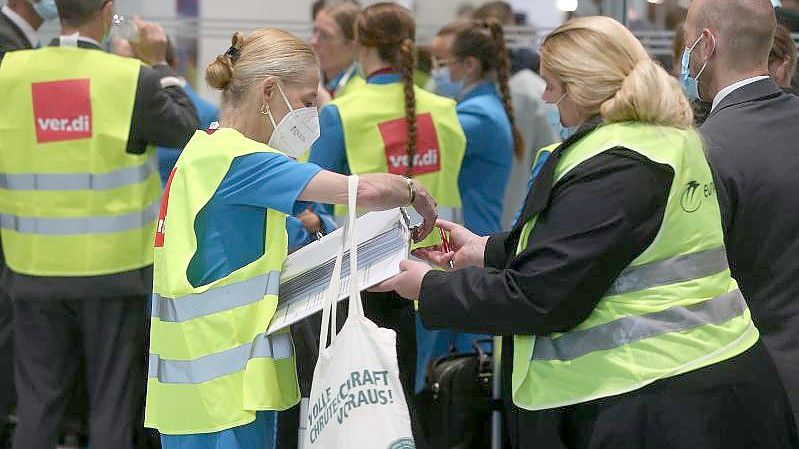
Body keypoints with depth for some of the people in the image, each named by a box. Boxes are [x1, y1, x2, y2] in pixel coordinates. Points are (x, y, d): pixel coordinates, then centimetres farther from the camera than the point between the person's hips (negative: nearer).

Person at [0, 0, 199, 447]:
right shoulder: (134, 79, -14)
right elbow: (188, 129, 2)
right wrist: (159, 64, 10)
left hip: (36, 270, 2)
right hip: (114, 268, -2)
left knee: (37, 404, 11)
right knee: (113, 403, 9)